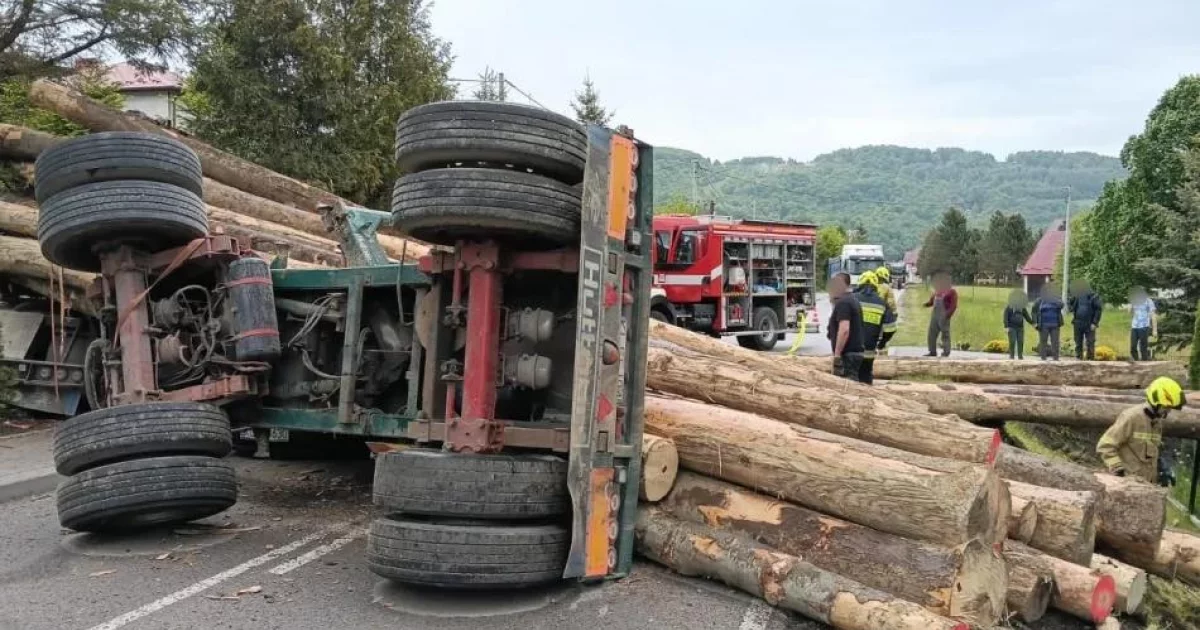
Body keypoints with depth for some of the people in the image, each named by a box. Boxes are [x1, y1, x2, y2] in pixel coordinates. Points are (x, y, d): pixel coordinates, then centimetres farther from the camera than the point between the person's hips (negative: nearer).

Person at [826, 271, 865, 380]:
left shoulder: (842, 302, -15)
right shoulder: (853, 300, 17)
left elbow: (844, 330, -25)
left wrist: (837, 354, -23)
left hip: (847, 354, -10)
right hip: (856, 352, 10)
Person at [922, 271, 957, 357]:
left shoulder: (951, 291, -4)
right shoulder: (937, 291, 17)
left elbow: (954, 305, -11)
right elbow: (931, 301, 23)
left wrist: (948, 314, -22)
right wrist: (928, 303, 1)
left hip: (943, 315, -8)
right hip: (935, 314, 8)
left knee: (945, 334, -3)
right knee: (932, 333, 7)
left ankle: (946, 353, 2)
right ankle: (932, 352, 14)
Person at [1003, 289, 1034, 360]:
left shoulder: (1023, 309, 10)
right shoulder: (1008, 308, -4)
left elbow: (1027, 317, 16)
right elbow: (1005, 318, -8)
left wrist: (1032, 323, 7)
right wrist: (1006, 327, -16)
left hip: (1020, 327, 4)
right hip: (1012, 327, -4)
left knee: (1020, 342, 0)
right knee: (1012, 342, -9)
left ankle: (1020, 355, 6)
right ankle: (1011, 355, -3)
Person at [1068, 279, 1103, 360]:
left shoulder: (1093, 297, -8)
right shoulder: (1077, 296, 4)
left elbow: (1099, 310, -10)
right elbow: (1069, 303, 20)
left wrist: (1095, 323, -14)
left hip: (1089, 325, -4)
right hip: (1078, 324, 4)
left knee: (1090, 344, -3)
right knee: (1078, 343, 11)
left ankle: (1091, 359, 3)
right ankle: (1078, 358, 20)